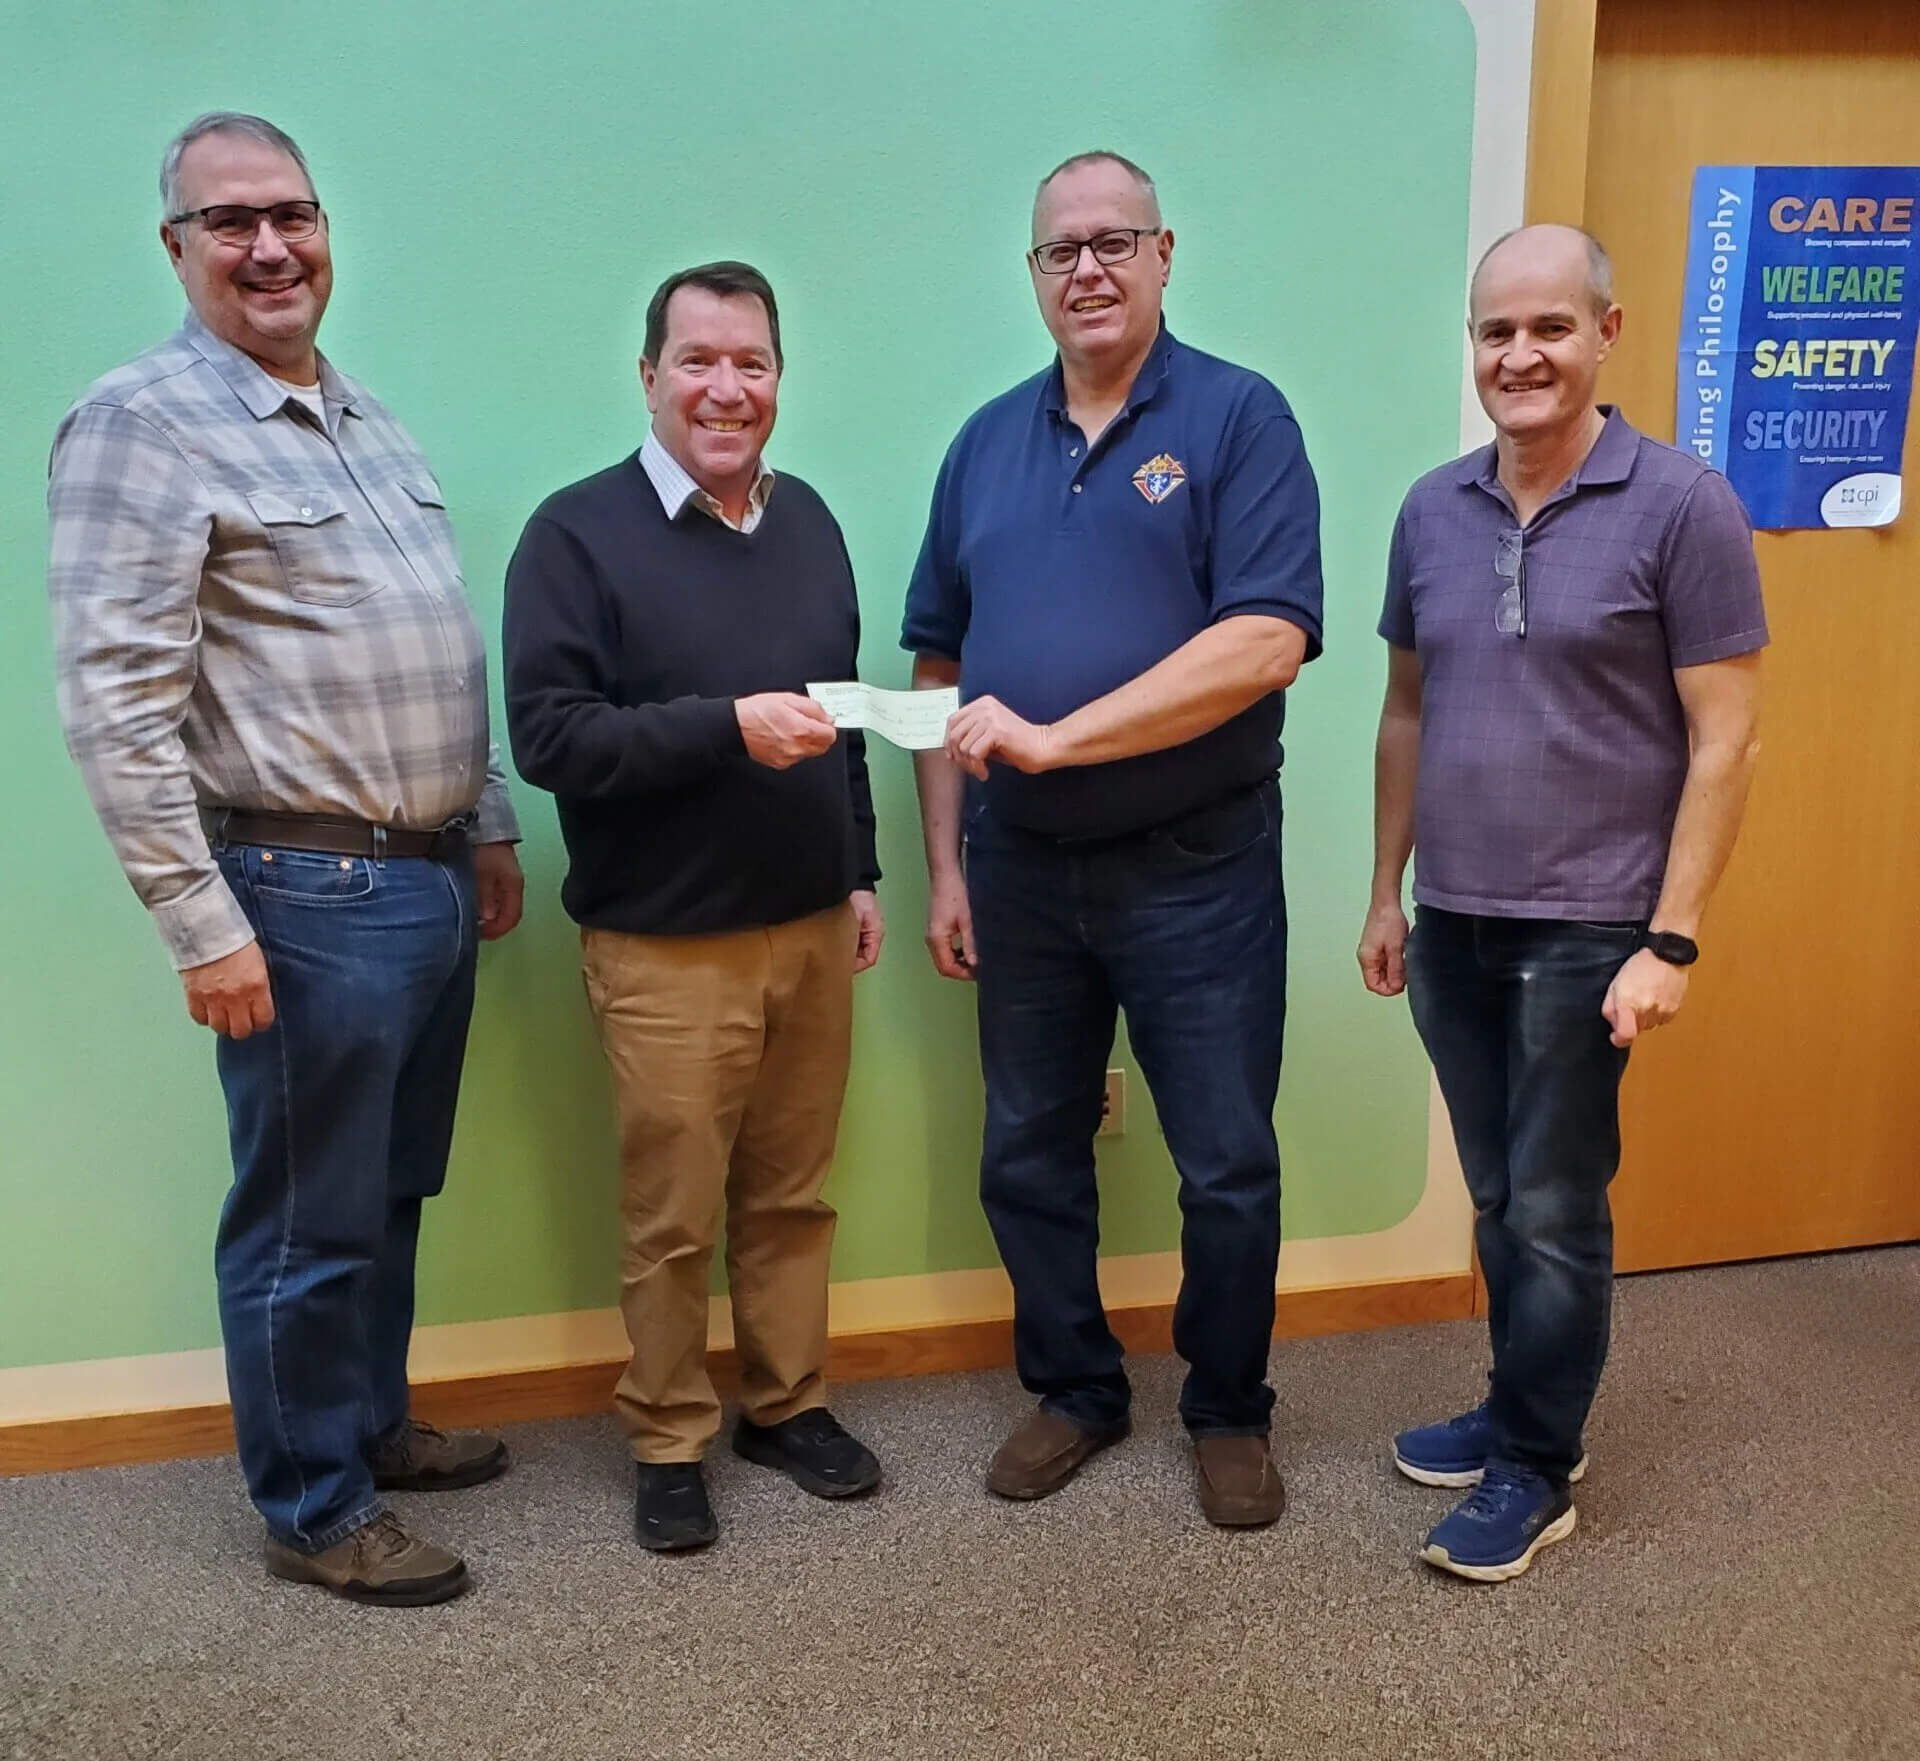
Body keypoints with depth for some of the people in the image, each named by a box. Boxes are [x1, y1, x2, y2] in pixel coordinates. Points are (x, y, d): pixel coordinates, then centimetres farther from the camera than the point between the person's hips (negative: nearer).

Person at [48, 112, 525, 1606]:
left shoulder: (366, 419, 15)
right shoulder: (144, 423, -10)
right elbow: (116, 701, -16)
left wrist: (490, 828, 17)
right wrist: (201, 920, -19)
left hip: (433, 878, 8)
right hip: (308, 896, -8)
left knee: (396, 1193, 20)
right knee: (310, 1222, 6)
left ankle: (375, 1423, 39)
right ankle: (315, 1512, 24)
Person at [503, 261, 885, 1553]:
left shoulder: (806, 519, 10)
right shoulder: (579, 532, -9)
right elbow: (549, 736, -16)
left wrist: (862, 872, 15)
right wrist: (727, 726, -25)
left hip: (811, 929, 5)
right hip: (665, 946, -5)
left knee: (794, 1194, 14)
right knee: (673, 1214, 6)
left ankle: (790, 1404, 31)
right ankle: (669, 1443, 24)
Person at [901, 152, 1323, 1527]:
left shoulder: (1239, 420, -6)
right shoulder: (988, 444, 9)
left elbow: (1267, 642, -19)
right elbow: (941, 668, 10)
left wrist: (1053, 736, -22)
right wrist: (945, 865, 5)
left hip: (1197, 870, -4)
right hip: (1020, 873, 5)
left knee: (1228, 1167, 8)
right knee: (1028, 1157, 14)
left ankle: (1230, 1412, 30)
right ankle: (1075, 1390, 35)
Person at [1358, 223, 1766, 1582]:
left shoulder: (1681, 507, -9)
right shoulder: (1432, 511, 5)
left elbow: (1724, 740, -9)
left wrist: (1671, 941, -13)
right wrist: (1387, 893, 11)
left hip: (1585, 933, -4)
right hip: (1453, 924, 5)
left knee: (1554, 1209, 5)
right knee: (1499, 1199, 16)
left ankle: (1536, 1469, 22)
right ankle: (1523, 1411, 34)